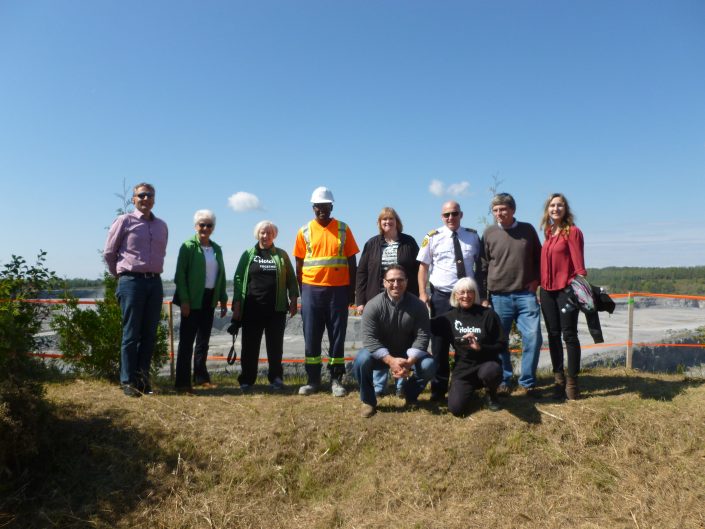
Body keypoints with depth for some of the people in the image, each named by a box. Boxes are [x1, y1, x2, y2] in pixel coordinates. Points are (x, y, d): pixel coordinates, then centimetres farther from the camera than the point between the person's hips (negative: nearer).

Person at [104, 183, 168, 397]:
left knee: (149, 334, 6)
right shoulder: (125, 221, 0)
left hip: (155, 282, 5)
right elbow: (109, 253, 4)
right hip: (132, 281, -4)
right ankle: (128, 381, 7)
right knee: (131, 334, -2)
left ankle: (143, 378, 16)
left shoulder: (162, 226, 13)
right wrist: (121, 275, 12)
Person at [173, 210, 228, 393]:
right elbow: (180, 275, -10)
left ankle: (201, 377, 26)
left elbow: (221, 275, 14)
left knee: (203, 340, 14)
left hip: (209, 299, 6)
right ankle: (182, 382, 4)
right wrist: (184, 300, -16)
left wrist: (223, 300, 11)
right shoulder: (188, 246, -5)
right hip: (192, 300, -6)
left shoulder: (216, 249, 12)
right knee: (187, 340, -1)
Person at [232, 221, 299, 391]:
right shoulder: (248, 254, 9)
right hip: (252, 308, 0)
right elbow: (238, 279, 5)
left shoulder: (282, 255, 9)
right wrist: (237, 304, -2)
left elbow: (291, 279, 9)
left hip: (276, 308, 0)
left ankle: (276, 379, 16)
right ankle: (246, 380, 15)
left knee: (275, 345, 6)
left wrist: (293, 300, -1)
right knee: (250, 346, 4)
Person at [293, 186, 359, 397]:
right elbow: (299, 264, 9)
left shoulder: (343, 229, 3)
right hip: (311, 290, 1)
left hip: (338, 290, 0)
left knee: (337, 336, 4)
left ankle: (336, 380, 14)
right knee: (311, 337, 5)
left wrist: (352, 291, 3)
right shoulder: (305, 231, 5)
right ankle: (312, 380, 15)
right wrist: (301, 290, 5)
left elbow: (352, 261, 6)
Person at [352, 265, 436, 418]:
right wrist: (390, 360, -35)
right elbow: (370, 339, -23)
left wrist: (410, 361, -32)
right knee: (361, 362, -31)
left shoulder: (418, 305, -13)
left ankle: (411, 396, 7)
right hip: (381, 353, -1)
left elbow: (422, 336, -16)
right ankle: (368, 401, -3)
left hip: (408, 354, 1)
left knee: (429, 365, -26)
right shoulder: (373, 305, -18)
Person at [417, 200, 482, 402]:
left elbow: (480, 264, 12)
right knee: (439, 344, 5)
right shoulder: (433, 237, -3)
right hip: (441, 296, -2)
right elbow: (423, 266, -1)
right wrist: (422, 293, -9)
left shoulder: (473, 236, 4)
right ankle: (439, 389, 17)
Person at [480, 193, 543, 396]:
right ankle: (503, 381, 20)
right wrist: (484, 297, 2)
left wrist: (535, 283, 3)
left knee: (533, 337, -5)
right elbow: (483, 267, 4)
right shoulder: (489, 233, 2)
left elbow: (538, 259, 14)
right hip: (499, 296, 0)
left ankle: (527, 382, 11)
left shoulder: (528, 230, 6)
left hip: (526, 294, 1)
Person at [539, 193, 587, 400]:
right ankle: (559, 379, 20)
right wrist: (539, 283, 10)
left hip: (566, 289, -6)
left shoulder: (573, 231, -6)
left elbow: (578, 262, -11)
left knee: (569, 334, 0)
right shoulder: (548, 232, 12)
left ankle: (572, 381, 10)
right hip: (547, 290, 6)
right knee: (553, 334, 10)